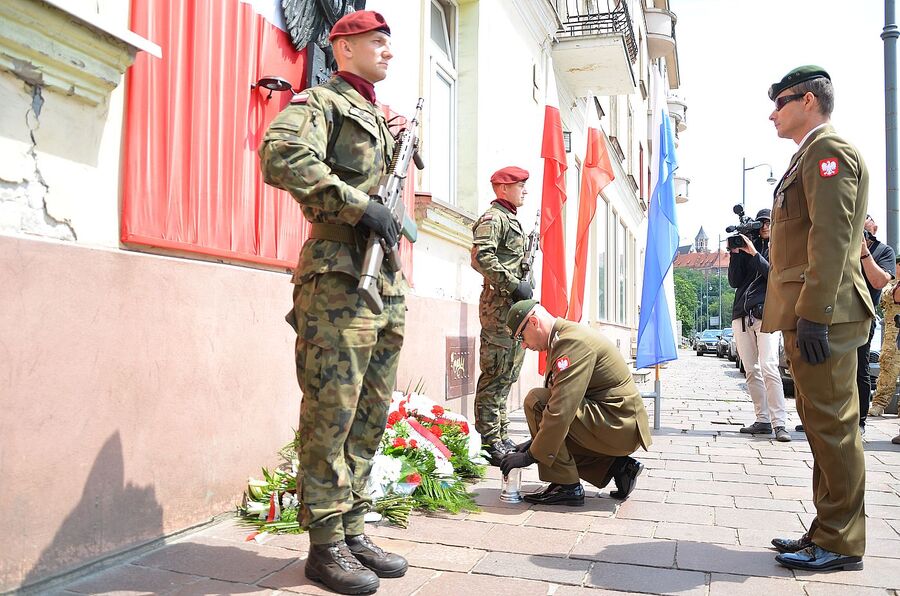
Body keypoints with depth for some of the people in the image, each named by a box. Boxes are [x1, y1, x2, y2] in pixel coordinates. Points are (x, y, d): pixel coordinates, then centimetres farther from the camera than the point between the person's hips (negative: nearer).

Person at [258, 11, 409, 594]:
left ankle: (353, 528, 20)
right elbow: (282, 156, -19)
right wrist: (360, 204, -19)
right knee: (331, 414, -5)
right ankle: (325, 545, 5)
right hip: (338, 277, -8)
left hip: (386, 283, 9)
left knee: (370, 415, 10)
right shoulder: (320, 101, 1)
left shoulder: (380, 118, 26)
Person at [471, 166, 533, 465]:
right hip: (500, 304, -10)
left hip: (514, 305, 10)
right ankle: (491, 442, -4)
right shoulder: (493, 218, -9)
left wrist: (522, 288, 17)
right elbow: (481, 257, -23)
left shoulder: (511, 220, 23)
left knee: (507, 374, 14)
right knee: (496, 375, -8)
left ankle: (501, 438, 22)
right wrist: (513, 284, -22)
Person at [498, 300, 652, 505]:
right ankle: (617, 466, 12)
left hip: (618, 428, -10)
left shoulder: (572, 342, -20)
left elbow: (562, 409, -27)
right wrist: (535, 442, 14)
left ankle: (566, 486, -11)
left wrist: (531, 455, -20)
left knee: (536, 400, -17)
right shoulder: (565, 336, 13)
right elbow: (559, 399, 19)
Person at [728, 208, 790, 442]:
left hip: (765, 314, -4)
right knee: (751, 371, 4)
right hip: (741, 315, 4)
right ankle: (763, 420, 8)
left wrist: (754, 253, -12)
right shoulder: (747, 246, 17)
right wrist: (735, 253, 0)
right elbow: (734, 282, 10)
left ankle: (779, 423, -16)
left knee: (769, 368, -16)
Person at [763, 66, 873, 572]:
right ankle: (828, 531, 22)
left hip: (823, 316, -10)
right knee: (822, 425, 13)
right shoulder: (811, 156, 23)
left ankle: (841, 544, 5)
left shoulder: (829, 150, -8)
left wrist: (813, 314, -23)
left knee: (832, 426, -4)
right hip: (810, 315, 10)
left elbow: (831, 238, -19)